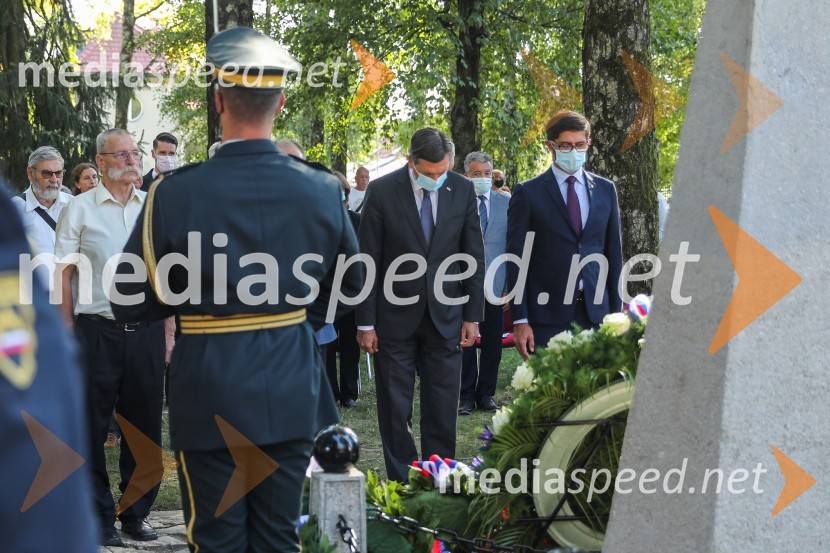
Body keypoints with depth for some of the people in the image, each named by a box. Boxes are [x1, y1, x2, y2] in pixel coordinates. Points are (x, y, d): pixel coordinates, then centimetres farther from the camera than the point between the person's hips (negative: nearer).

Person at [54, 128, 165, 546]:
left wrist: (170, 325, 7)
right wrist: (68, 329, -7)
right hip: (97, 330, -3)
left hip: (146, 328, 3)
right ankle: (100, 516, 14)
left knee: (144, 425, 8)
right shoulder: (81, 208, 0)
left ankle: (136, 513, 21)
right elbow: (63, 271, 0)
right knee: (93, 426, 3)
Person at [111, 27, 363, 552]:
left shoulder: (175, 193, -14)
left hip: (210, 395, -2)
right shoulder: (322, 190, -6)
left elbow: (129, 302, -5)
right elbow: (349, 287, 8)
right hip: (290, 395, 3)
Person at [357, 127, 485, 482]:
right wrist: (366, 322, -6)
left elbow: (474, 256, 5)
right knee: (395, 407, 5)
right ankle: (401, 484, 13)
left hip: (445, 315, 2)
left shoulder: (463, 191, -1)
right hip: (396, 316, -2)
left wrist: (472, 316, 2)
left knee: (443, 407, 6)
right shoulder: (382, 192, -9)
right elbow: (369, 261, -6)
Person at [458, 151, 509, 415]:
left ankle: (486, 394, 18)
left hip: (495, 285, 2)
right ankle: (466, 396, 11)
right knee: (464, 343, 3)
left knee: (492, 343, 7)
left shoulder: (506, 204, 6)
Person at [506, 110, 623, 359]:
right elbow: (516, 259, -1)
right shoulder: (528, 193, 1)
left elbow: (614, 252, 14)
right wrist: (520, 320, -7)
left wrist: (615, 312, 9)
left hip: (595, 312, 3)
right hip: (547, 314, -3)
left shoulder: (605, 189, 12)